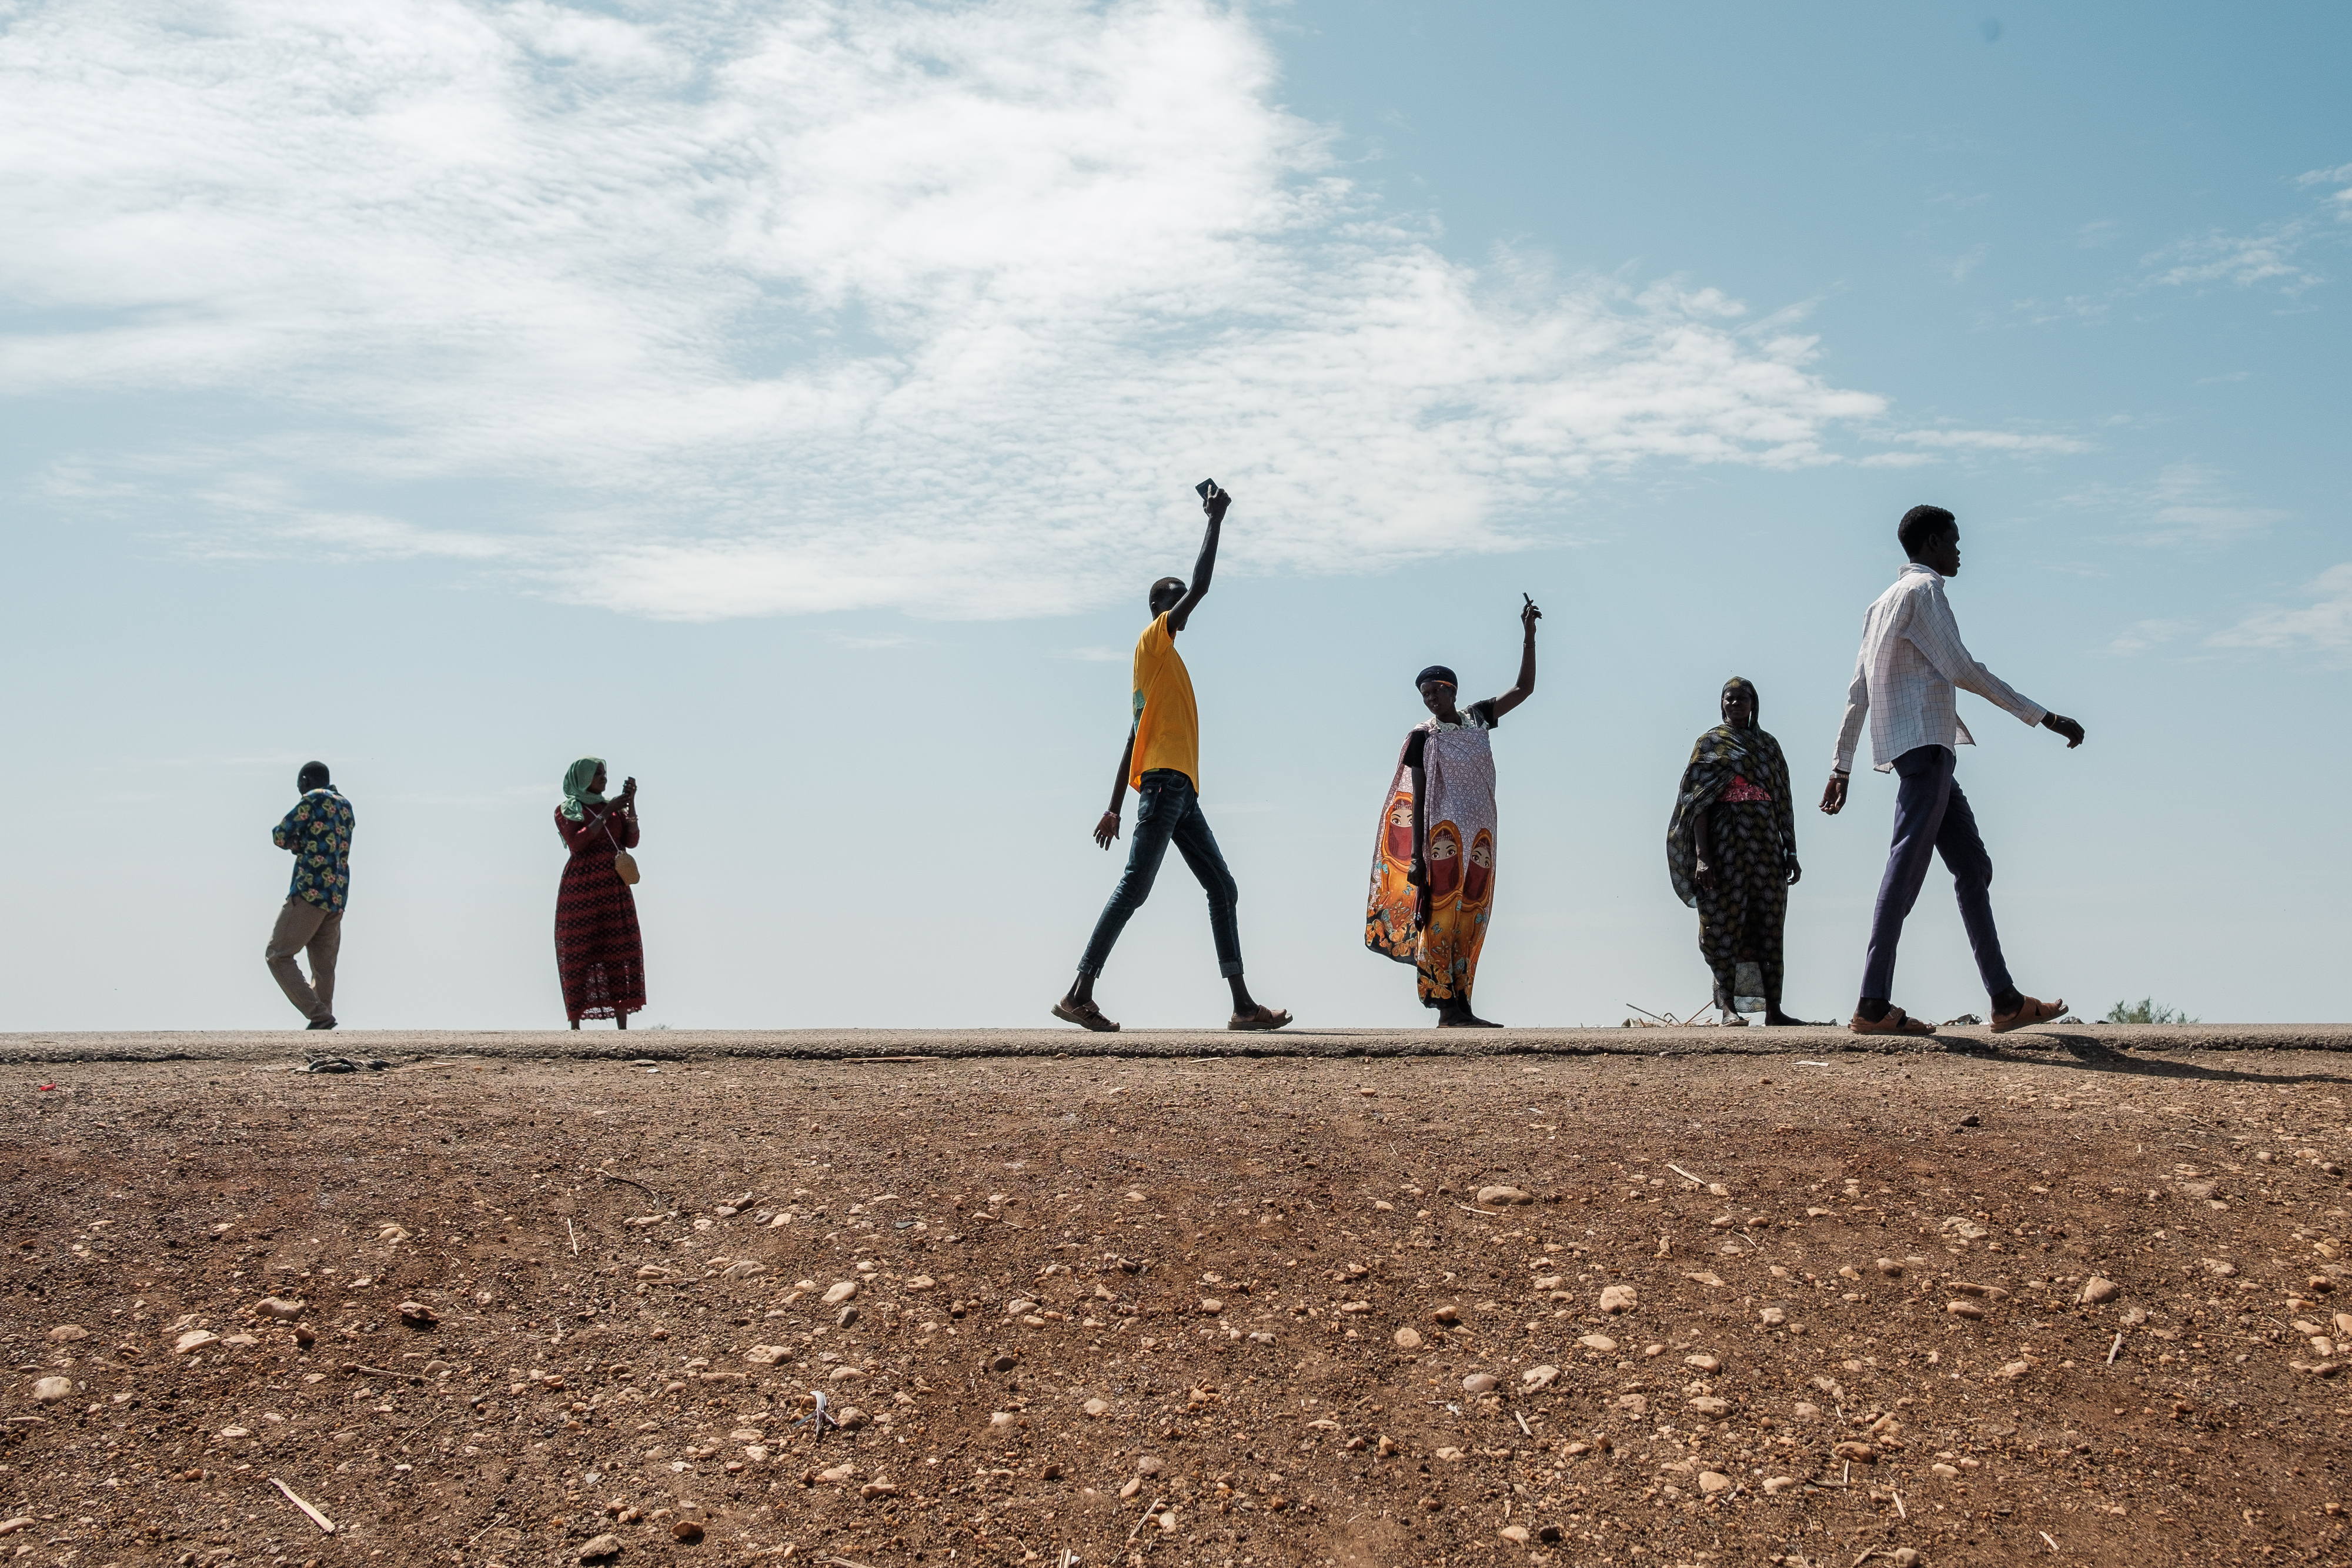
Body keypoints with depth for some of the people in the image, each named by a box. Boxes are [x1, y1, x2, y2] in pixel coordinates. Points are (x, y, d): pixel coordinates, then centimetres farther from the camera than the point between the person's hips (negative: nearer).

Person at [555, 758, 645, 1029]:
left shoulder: (612, 807, 16)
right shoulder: (566, 810, 3)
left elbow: (631, 841, 3)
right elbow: (576, 843, -14)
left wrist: (631, 803, -5)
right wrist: (606, 814, -13)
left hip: (614, 889, 4)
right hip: (581, 889, -4)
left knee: (620, 955, -3)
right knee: (578, 956, -5)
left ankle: (623, 1027, -4)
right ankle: (575, 1026, -3)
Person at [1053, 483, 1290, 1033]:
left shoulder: (1164, 660, 26)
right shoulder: (1153, 639, 2)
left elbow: (1134, 739, 24)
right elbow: (1200, 585, -10)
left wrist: (1115, 808, 21)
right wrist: (1216, 520, 0)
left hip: (1181, 791, 10)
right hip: (1164, 781, -10)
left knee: (1223, 888, 6)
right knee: (1135, 886, -14)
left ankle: (1242, 1004, 3)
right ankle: (1079, 993, -16)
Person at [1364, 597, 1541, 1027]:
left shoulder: (1477, 718, 10)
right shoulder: (1422, 736, -2)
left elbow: (1524, 688, 9)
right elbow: (1418, 799, -5)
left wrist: (1529, 635, -1)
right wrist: (1416, 856, -11)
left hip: (1480, 837, 5)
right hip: (1442, 835, -5)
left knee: (1470, 922, 4)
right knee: (1440, 917, -9)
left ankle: (1460, 1008, 5)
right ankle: (1447, 1008, -11)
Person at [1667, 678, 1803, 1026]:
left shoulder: (1769, 745, 18)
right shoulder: (1710, 743, 5)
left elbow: (1783, 802, 16)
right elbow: (1699, 801, -4)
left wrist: (1791, 852, 8)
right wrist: (1701, 856, -15)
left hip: (1766, 842, 4)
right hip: (1726, 841, -4)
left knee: (1769, 922, 0)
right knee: (1726, 921, -7)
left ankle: (1773, 1008, 0)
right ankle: (1728, 1007, -7)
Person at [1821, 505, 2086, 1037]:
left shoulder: (1884, 603, 24)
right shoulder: (1924, 589, -5)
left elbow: (1857, 692, 21)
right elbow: (1961, 669, -12)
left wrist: (1842, 765, 20)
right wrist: (2045, 717, -11)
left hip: (1924, 752, 10)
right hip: (1923, 740, -10)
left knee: (1972, 865, 9)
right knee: (1908, 864, -14)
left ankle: (2005, 1000, 8)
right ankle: (1874, 1005, -18)